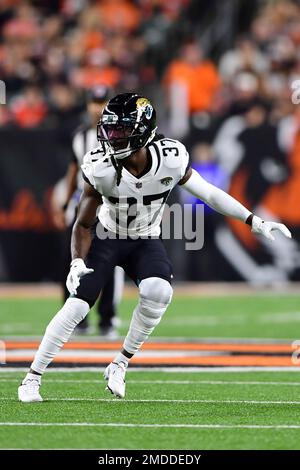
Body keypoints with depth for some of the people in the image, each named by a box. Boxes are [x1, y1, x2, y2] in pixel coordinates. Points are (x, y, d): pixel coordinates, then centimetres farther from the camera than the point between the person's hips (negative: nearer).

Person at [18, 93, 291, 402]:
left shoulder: (170, 159, -23)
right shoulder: (101, 168, -25)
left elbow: (208, 193, -9)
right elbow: (83, 224, -13)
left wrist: (255, 222, -9)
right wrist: (78, 263, -28)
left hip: (145, 241, 1)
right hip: (106, 237, -1)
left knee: (158, 292, -27)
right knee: (77, 305, -15)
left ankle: (120, 364, -8)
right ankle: (32, 377, 0)